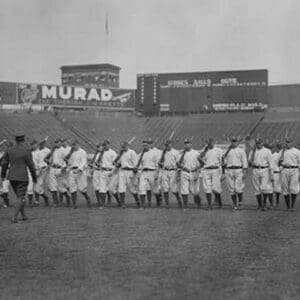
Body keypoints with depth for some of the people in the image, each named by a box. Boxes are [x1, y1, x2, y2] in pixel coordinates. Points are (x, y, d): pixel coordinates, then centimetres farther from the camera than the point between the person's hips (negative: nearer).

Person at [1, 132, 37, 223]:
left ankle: (23, 215, 28)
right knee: (20, 198, 0)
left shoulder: (9, 150, 3)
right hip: (22, 177, -5)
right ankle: (14, 217, -12)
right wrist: (34, 177, 2)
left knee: (20, 196, 22)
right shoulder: (26, 151, -11)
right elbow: (31, 165, -10)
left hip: (12, 177, 5)